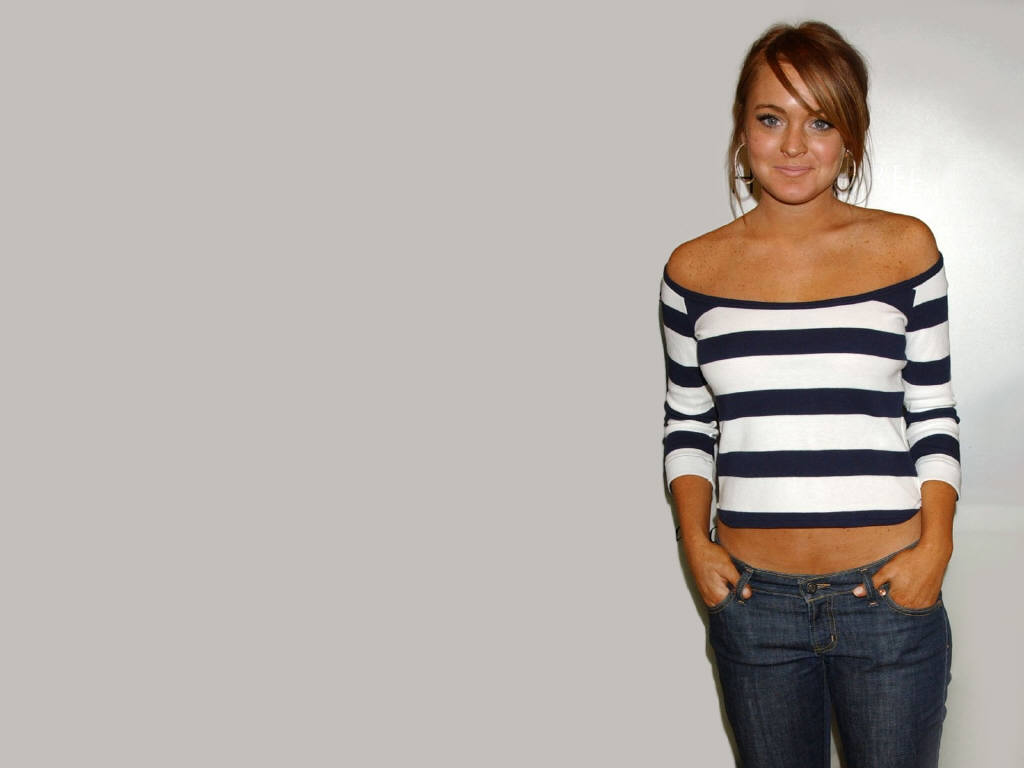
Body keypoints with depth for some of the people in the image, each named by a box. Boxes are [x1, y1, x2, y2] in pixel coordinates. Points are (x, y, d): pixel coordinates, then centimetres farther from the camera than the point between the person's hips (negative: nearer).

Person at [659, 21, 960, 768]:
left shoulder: (905, 247, -1)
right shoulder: (695, 268, 2)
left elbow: (934, 412, 3)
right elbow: (687, 421, 10)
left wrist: (936, 544, -8)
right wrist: (695, 540, -3)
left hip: (890, 595, -1)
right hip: (752, 597, 1)